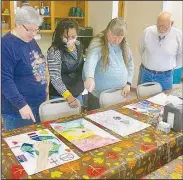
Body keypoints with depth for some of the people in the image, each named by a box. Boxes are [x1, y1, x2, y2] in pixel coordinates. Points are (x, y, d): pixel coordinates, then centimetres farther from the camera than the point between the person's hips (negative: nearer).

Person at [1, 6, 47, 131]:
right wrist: (21, 104, -27)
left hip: (39, 103, 8)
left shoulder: (30, 40, 8)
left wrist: (43, 89, 18)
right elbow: (5, 79, -22)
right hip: (17, 109, -8)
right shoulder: (6, 44, -17)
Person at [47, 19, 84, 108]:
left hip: (77, 93, 7)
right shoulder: (54, 51, -21)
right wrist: (68, 96, -36)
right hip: (60, 96, -6)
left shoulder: (78, 45, 0)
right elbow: (55, 77, -26)